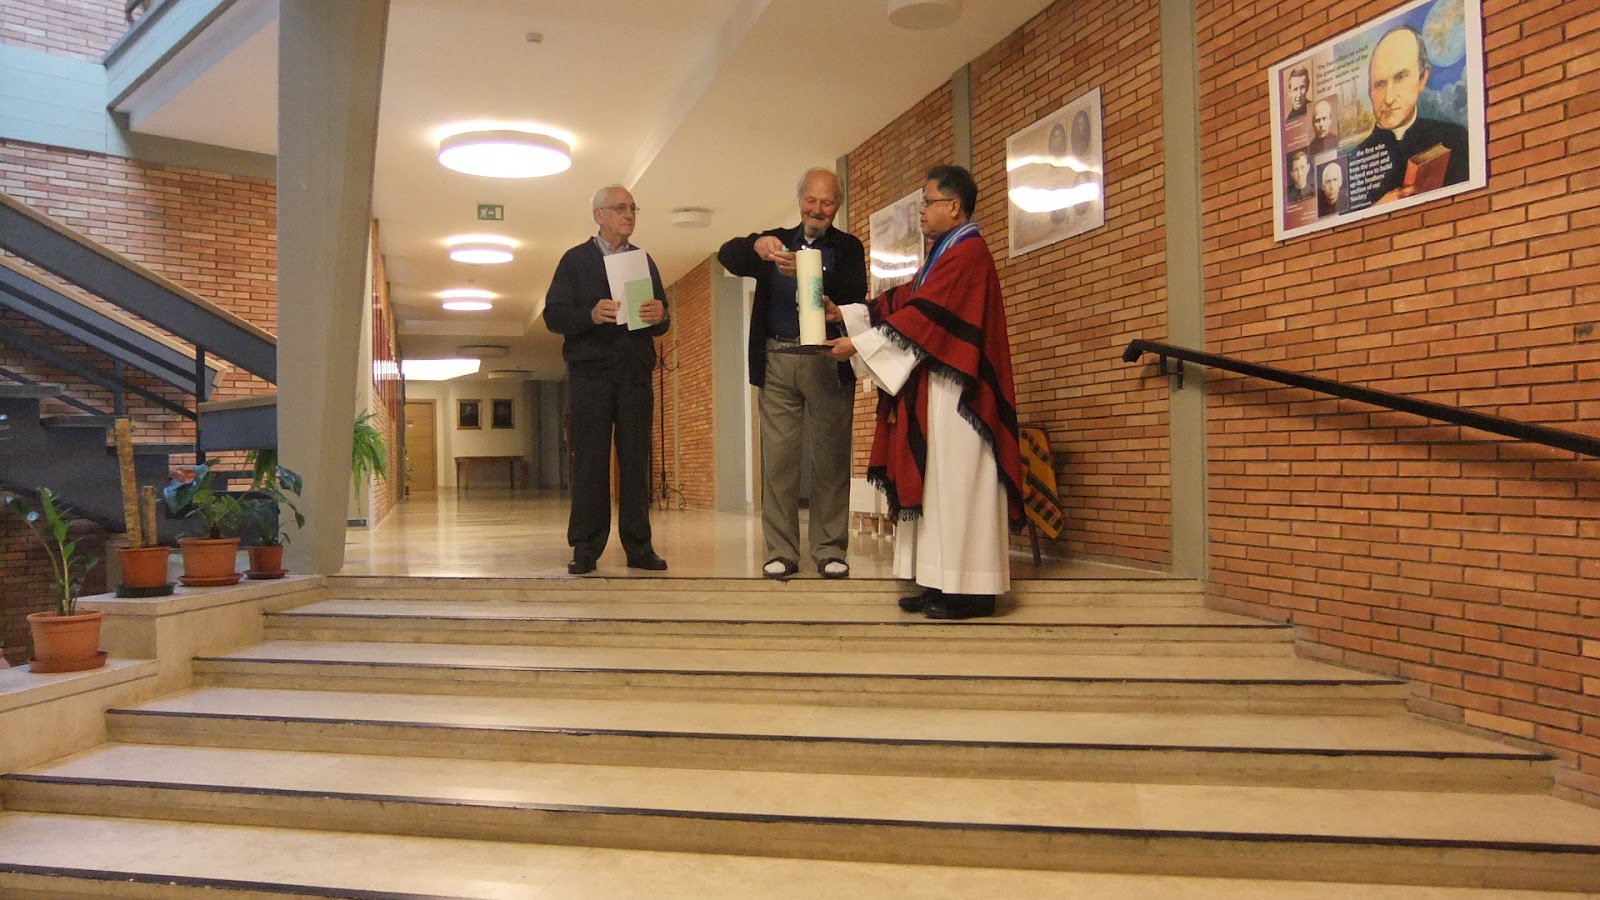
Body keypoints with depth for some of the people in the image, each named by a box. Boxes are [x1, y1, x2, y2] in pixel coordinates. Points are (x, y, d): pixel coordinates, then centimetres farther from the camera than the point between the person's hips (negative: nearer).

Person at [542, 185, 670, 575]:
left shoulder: (644, 261, 18)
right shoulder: (575, 260, 9)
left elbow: (662, 322, 13)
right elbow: (554, 315, -2)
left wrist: (659, 316, -11)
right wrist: (592, 315, -20)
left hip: (636, 375, 3)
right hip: (590, 374, -3)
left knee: (636, 460, 1)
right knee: (590, 460, -3)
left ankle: (639, 547, 5)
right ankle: (585, 549, 1)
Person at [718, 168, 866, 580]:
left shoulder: (848, 247, 10)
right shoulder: (776, 241, 15)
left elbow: (855, 292, -8)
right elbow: (726, 254, -1)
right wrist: (757, 245, -23)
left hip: (828, 363, -1)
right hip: (777, 362, 1)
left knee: (830, 459, 0)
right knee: (778, 458, 0)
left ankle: (829, 549, 8)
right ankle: (781, 551, 7)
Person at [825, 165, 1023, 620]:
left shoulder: (968, 252, -12)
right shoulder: (946, 253, 20)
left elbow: (923, 315, -18)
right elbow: (905, 302, 18)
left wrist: (859, 343, -15)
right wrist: (847, 314, 12)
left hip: (955, 393, -10)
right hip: (934, 391, 10)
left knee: (956, 485, -8)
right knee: (938, 486, 9)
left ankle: (970, 590, -2)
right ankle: (944, 585, 13)